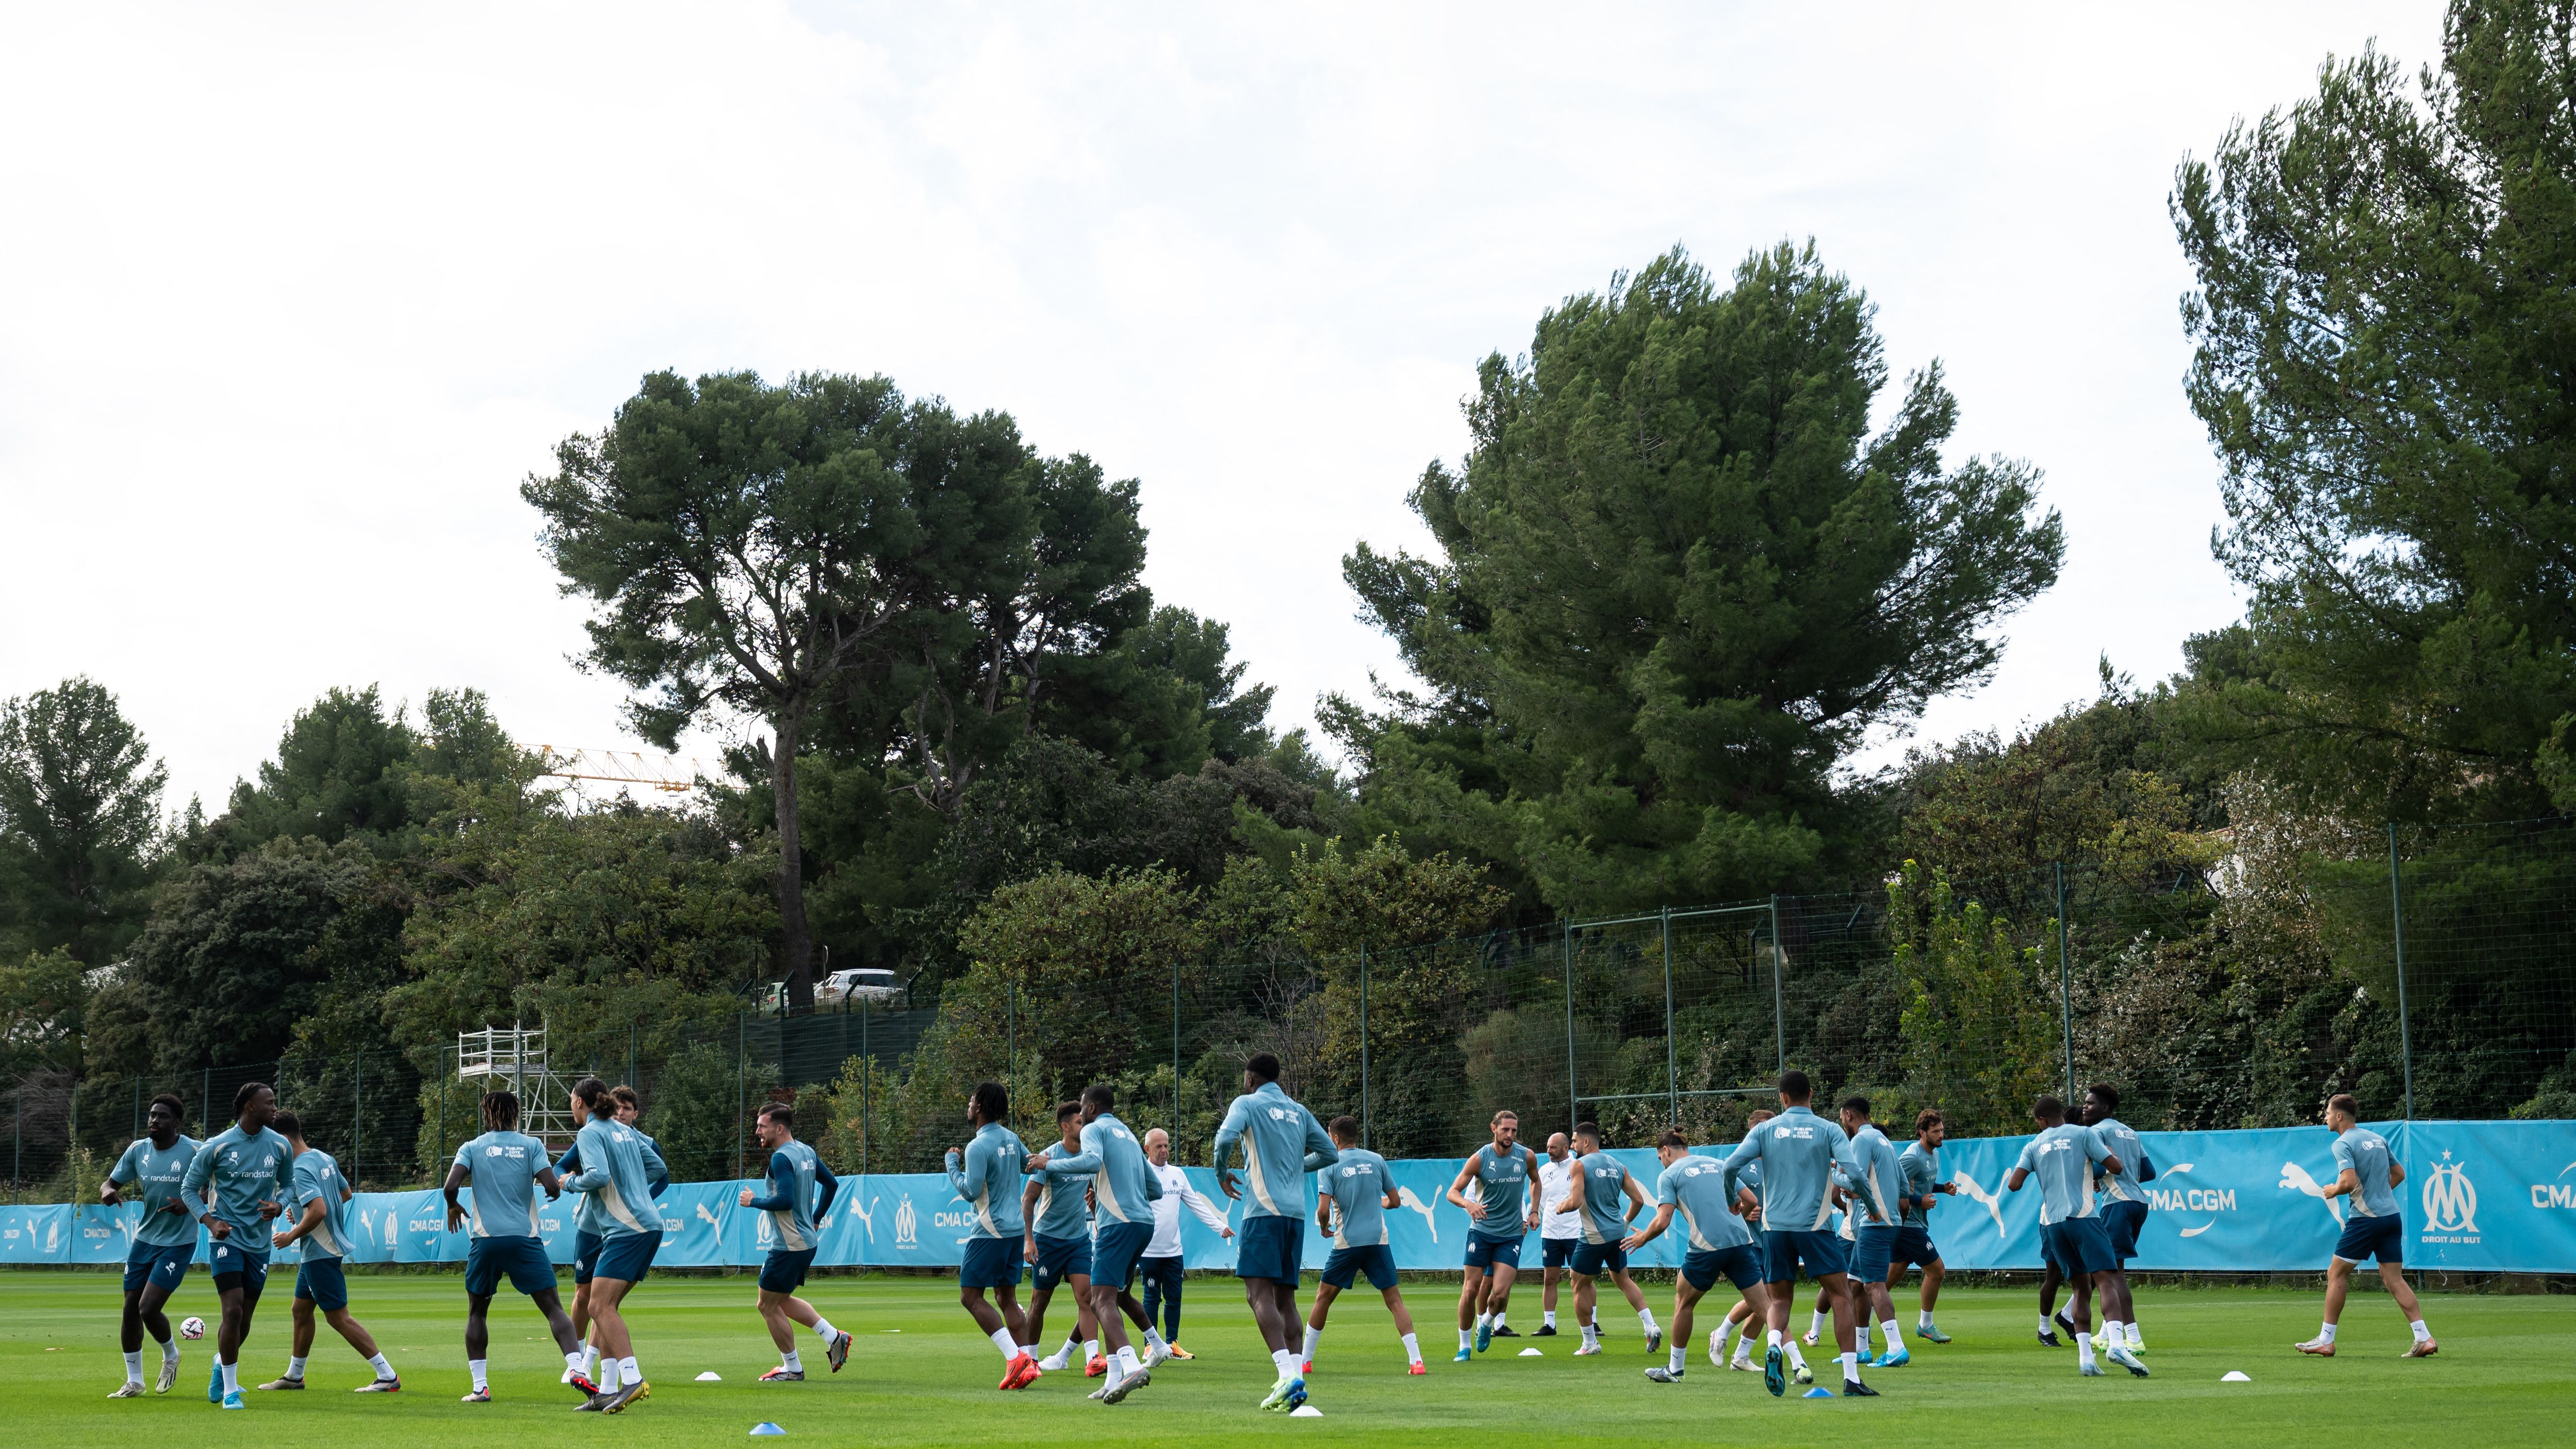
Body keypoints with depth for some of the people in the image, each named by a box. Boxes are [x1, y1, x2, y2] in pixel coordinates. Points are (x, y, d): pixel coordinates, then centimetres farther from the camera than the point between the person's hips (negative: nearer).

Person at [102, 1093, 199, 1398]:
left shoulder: (194, 1151, -14)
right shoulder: (138, 1150, 0)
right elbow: (112, 1182, 8)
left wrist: (188, 1203, -27)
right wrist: (107, 1190, -17)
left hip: (178, 1243, -5)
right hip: (144, 1238, 6)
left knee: (149, 1309, -13)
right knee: (131, 1308, 6)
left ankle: (171, 1356, 19)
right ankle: (134, 1382, 20)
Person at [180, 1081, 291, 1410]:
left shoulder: (280, 1146, 2)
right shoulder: (217, 1147, -8)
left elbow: (288, 1184, 16)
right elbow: (190, 1188, 1)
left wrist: (278, 1205, -7)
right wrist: (210, 1221, -13)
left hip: (260, 1243, 4)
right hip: (226, 1239, -4)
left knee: (244, 1322, 9)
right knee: (233, 1312, -15)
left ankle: (222, 1364, 41)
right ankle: (230, 1389, -3)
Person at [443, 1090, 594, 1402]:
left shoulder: (471, 1147, 6)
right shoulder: (531, 1145, 5)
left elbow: (450, 1186, -6)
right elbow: (552, 1187, -6)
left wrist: (453, 1207, 15)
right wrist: (558, 1186, 17)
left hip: (485, 1240, 1)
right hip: (525, 1239, -1)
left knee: (476, 1312, 18)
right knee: (553, 1308, 0)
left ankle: (480, 1387, 11)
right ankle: (577, 1370, -19)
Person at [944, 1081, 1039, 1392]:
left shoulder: (978, 1147, -16)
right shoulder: (1011, 1138, 9)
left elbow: (971, 1191, -19)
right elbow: (1030, 1165, 26)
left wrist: (953, 1165, -5)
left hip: (990, 1232, -8)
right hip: (1015, 1228, 8)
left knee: (970, 1296, -4)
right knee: (1008, 1298, 12)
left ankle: (1015, 1357, -15)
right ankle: (1028, 1364, 3)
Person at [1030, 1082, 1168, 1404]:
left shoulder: (1095, 1128, 2)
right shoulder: (1129, 1135, 26)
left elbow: (1092, 1160, -21)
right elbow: (1156, 1189, 28)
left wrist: (1050, 1164, -9)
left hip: (1118, 1223, -9)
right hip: (1145, 1222, 9)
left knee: (1103, 1299, -18)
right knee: (1119, 1294, 26)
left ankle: (1131, 1367, -37)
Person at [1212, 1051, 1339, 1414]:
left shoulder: (1248, 1103, 1)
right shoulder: (1299, 1111, 18)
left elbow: (1226, 1137, -17)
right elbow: (1330, 1154, 20)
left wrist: (1221, 1174, 1)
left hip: (1264, 1210, -6)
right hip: (1296, 1212, 7)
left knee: (1259, 1293, -13)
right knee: (1285, 1297, 10)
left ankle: (1288, 1375, -30)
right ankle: (1294, 1383, 0)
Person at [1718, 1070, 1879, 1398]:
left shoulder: (1764, 1130, 4)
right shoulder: (1828, 1130, 0)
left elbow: (1730, 1166, -3)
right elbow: (1855, 1172, -11)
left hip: (1775, 1226, 2)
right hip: (1815, 1225, -2)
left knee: (1780, 1299, 14)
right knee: (1841, 1296, 5)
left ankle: (1774, 1345, -18)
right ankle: (1851, 1378, -3)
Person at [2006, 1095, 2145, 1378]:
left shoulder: (2034, 1146, 14)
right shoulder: (2082, 1134, 5)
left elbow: (2013, 1185, 4)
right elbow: (2115, 1166, 1)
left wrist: (2012, 1175, 27)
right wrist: (2110, 1152, 22)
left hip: (2052, 1223, 4)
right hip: (2083, 1217, -4)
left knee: (2082, 1288, 12)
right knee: (2106, 1279, -12)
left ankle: (2085, 1356, 0)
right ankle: (2117, 1344, -33)